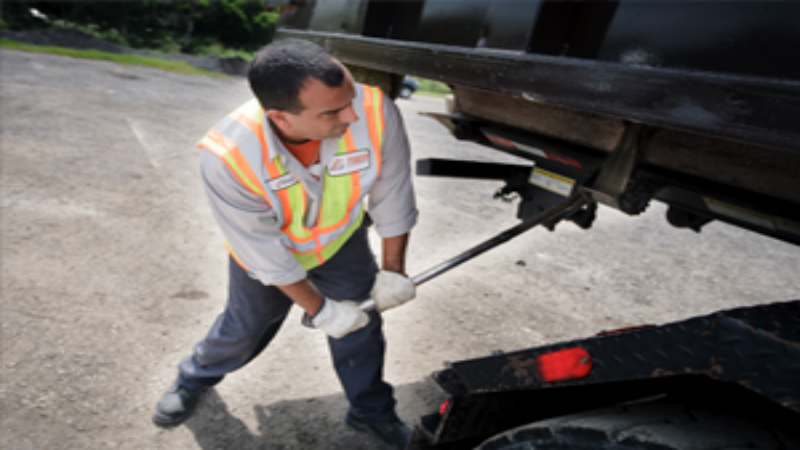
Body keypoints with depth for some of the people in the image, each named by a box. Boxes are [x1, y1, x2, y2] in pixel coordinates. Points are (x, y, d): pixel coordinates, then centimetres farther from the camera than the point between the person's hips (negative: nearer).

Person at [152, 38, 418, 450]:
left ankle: (372, 413, 34)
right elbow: (266, 254, -25)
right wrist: (319, 308, -15)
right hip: (263, 248, -1)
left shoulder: (375, 111, -37)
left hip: (342, 239, 2)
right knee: (243, 328, 17)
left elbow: (392, 197, -20)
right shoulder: (229, 156, -39)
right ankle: (194, 379, 51)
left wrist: (392, 271, -11)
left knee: (362, 322, 7)